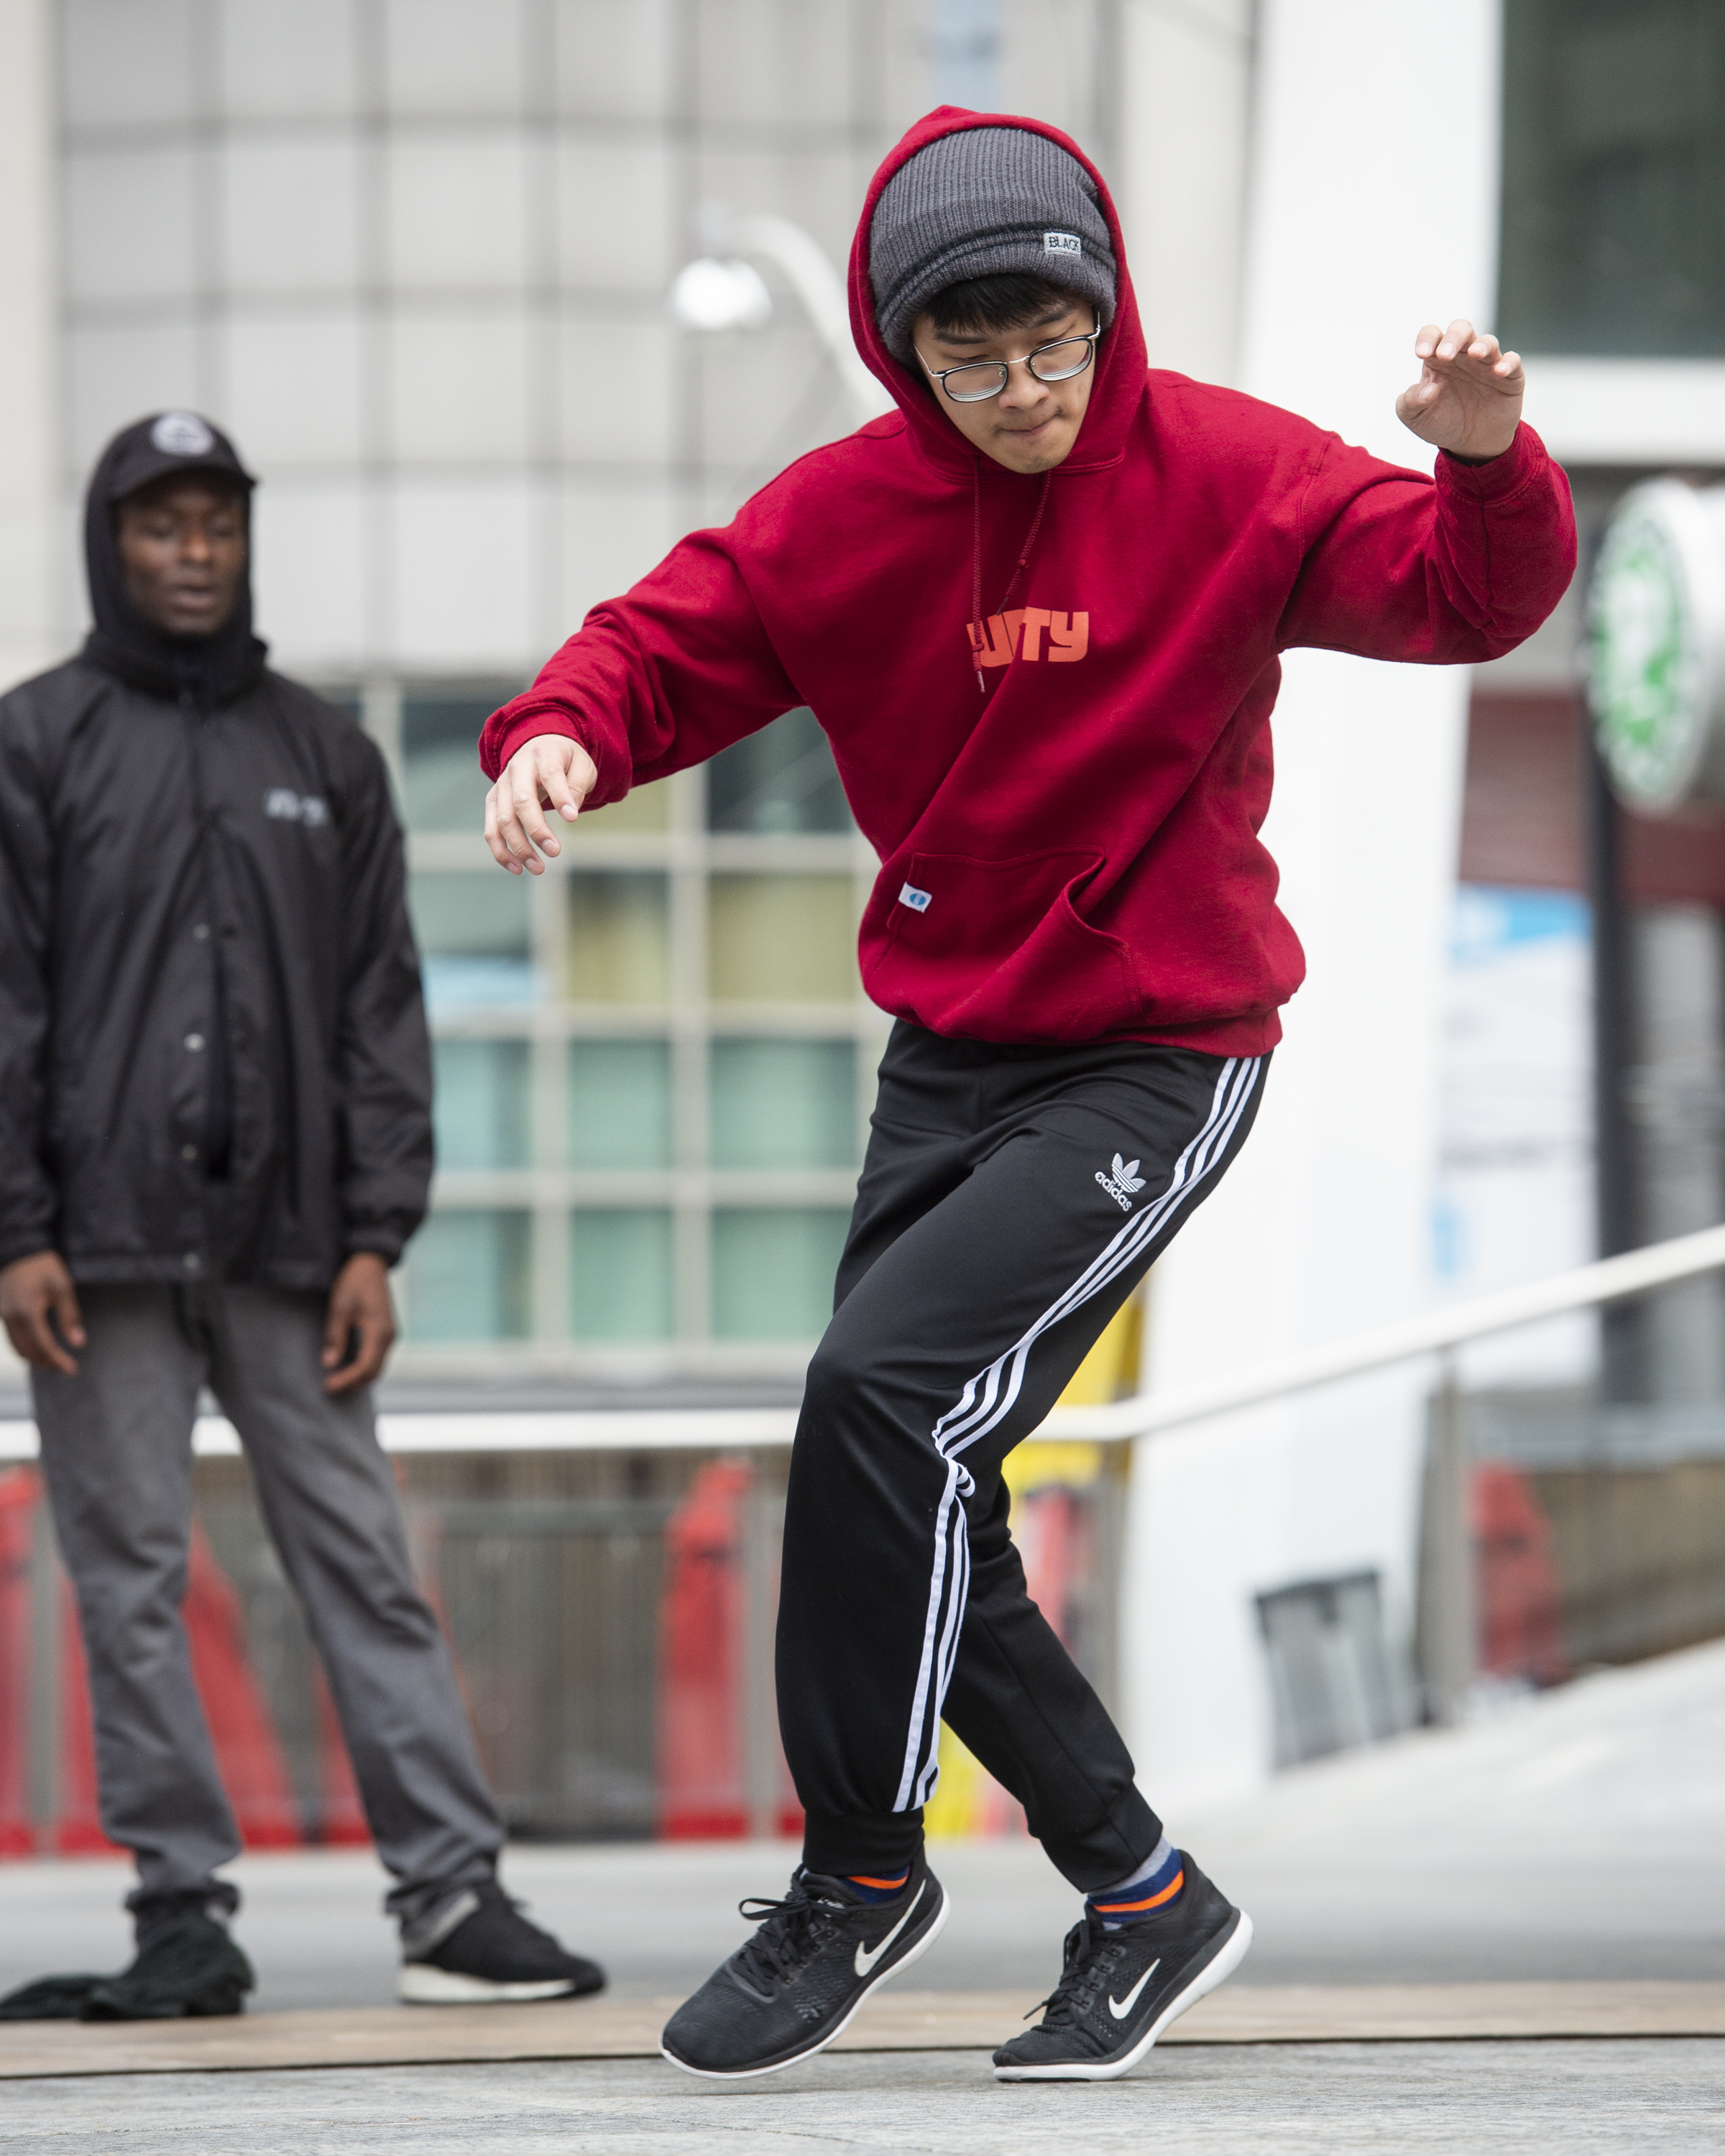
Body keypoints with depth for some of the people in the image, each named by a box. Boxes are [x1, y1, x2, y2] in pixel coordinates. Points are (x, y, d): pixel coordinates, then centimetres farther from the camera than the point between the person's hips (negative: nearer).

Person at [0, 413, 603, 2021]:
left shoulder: (324, 754, 13)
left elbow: (382, 1011, 11)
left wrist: (375, 1237, 2)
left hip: (288, 1247, 2)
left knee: (363, 1564, -1)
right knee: (129, 1581, -1)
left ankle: (452, 1897, -2)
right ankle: (184, 1912, 4)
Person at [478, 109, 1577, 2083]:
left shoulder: (1221, 475, -10)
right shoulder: (846, 512, 0)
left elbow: (1462, 593, -16)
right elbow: (671, 642, 3)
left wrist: (1486, 465, -38)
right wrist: (567, 733, -20)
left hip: (1153, 1060, -6)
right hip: (944, 1058, 6)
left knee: (884, 1392, -23)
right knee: (914, 1513, 5)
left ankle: (859, 1880, -9)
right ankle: (1143, 1899, 20)